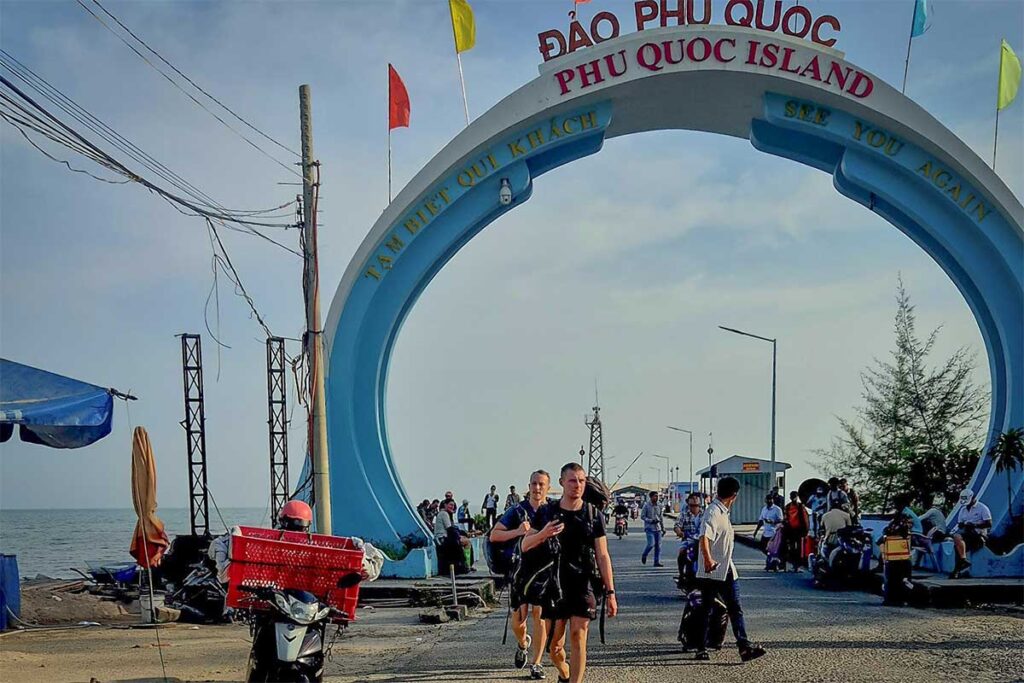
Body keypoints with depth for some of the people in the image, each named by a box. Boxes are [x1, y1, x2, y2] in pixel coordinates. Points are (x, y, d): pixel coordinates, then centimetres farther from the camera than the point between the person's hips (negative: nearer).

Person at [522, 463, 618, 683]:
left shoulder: (594, 515, 2)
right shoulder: (546, 512, 4)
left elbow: (603, 556, 2)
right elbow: (525, 546, 5)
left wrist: (610, 592, -3)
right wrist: (543, 534, -16)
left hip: (584, 584, -1)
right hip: (554, 584, 1)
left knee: (578, 636, -12)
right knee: (554, 643, 6)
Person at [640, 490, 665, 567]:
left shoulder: (659, 506, 10)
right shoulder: (646, 505, -5)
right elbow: (642, 516, -5)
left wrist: (663, 528, 17)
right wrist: (651, 521, -17)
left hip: (658, 528, 5)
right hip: (649, 528, -5)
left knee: (658, 546, 1)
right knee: (651, 544, -14)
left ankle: (657, 562, 6)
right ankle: (644, 556, 13)